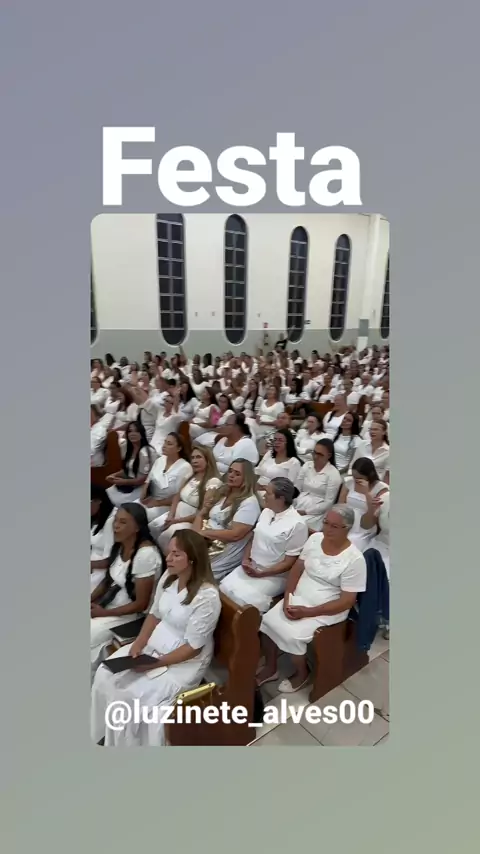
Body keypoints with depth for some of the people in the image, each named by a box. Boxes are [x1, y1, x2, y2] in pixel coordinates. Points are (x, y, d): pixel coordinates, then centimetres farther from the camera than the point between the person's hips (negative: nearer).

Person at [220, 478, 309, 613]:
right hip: (251, 566, 7)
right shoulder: (266, 511, 5)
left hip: (274, 575, -6)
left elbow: (289, 563, -15)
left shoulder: (297, 524, -18)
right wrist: (246, 558, -3)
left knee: (242, 598, -23)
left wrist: (260, 574, -19)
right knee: (224, 588, -12)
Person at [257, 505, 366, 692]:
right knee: (267, 620, -12)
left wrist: (307, 612, -20)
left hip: (326, 610, -5)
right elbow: (297, 569, 5)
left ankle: (302, 674, 10)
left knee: (292, 636, -22)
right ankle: (270, 668, 12)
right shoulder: (315, 539, -4)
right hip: (298, 599, 6)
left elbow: (347, 601, -18)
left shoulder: (354, 559, -20)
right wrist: (287, 598, -10)